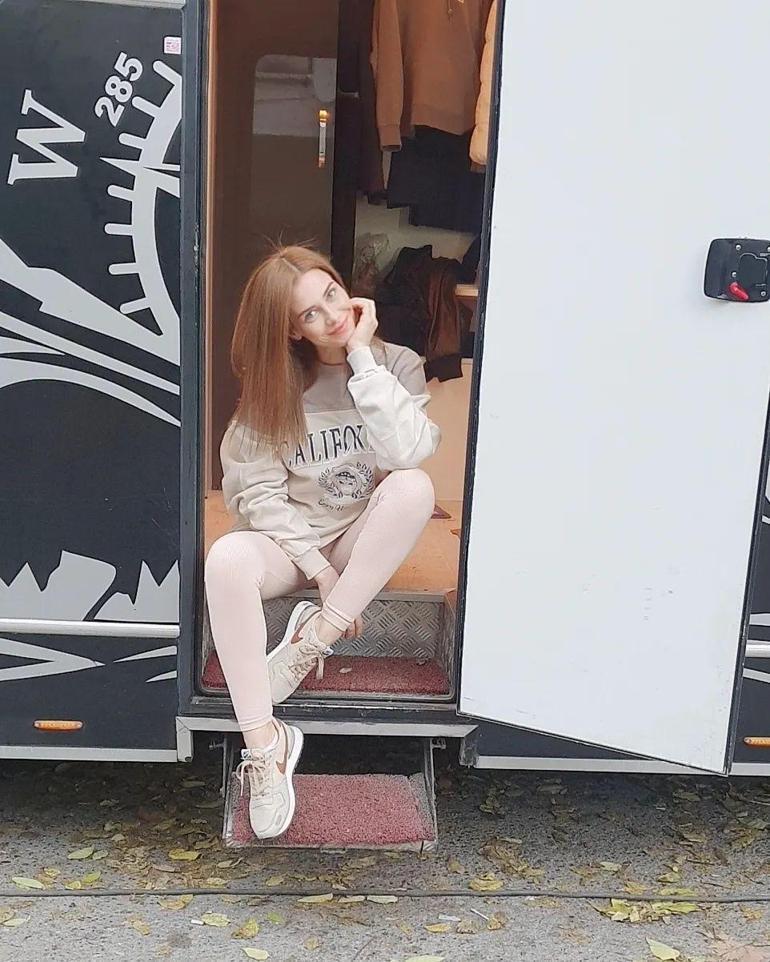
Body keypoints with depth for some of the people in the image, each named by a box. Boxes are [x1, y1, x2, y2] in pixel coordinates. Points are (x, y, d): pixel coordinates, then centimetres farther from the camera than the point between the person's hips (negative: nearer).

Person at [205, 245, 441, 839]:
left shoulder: (398, 365, -5)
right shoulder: (274, 383, -5)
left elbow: (408, 452, -25)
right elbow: (253, 490, -9)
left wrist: (363, 356, -23)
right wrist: (316, 564, -18)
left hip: (365, 540, 0)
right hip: (289, 538, 0)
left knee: (414, 487, -31)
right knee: (227, 559, -33)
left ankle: (313, 638, -24)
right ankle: (265, 741, -27)